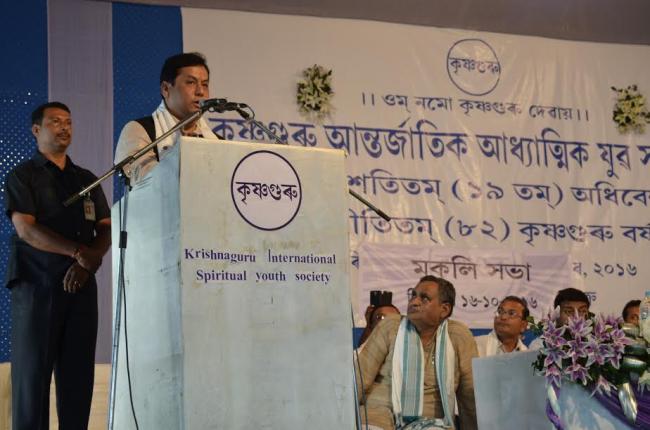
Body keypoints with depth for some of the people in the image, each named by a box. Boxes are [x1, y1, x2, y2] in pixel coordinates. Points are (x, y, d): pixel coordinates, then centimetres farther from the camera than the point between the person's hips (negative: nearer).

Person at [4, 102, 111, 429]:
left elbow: (106, 230, 10)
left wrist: (88, 263, -10)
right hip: (37, 286, -4)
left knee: (78, 375, 1)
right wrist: (78, 252, -19)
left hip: (81, 287, 4)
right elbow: (26, 229, -10)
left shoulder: (87, 179, 18)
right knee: (32, 373, -5)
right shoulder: (22, 176, 4)